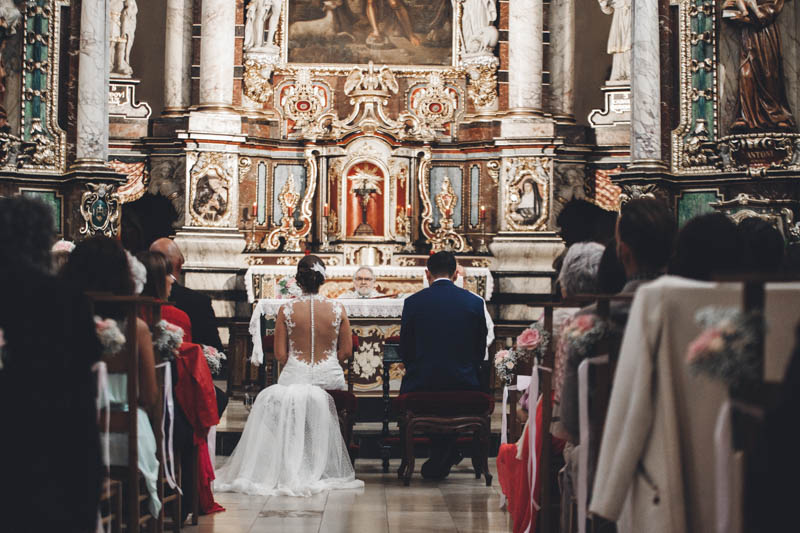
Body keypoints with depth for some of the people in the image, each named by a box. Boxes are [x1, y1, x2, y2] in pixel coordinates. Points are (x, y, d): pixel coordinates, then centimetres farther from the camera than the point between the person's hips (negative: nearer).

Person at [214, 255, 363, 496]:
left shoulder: (287, 309, -4)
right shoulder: (337, 308, -2)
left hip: (294, 376, -1)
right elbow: (346, 351, 3)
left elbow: (280, 354, -2)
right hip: (330, 377, 1)